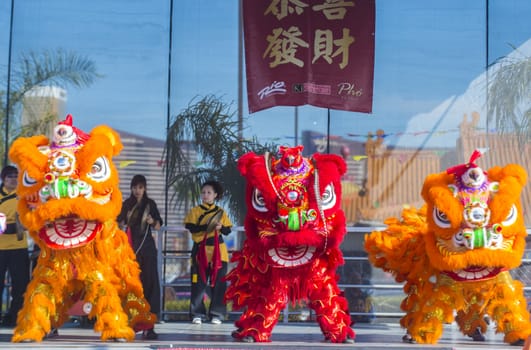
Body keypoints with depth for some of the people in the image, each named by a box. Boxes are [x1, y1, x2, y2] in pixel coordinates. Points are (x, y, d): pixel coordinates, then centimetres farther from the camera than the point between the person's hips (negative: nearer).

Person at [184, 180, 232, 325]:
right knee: (199, 283, -1)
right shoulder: (195, 211, 6)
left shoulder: (220, 212, 11)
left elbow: (228, 231, 7)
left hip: (218, 251, 1)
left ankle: (217, 314, 7)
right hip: (200, 250, -1)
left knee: (218, 283, 0)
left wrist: (221, 227, -14)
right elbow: (191, 228, -7)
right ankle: (197, 314, 7)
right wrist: (206, 227, -21)